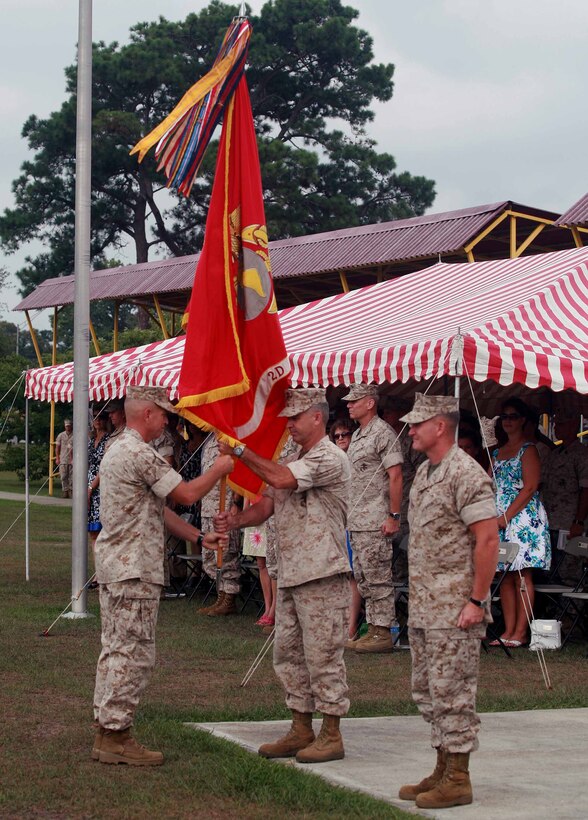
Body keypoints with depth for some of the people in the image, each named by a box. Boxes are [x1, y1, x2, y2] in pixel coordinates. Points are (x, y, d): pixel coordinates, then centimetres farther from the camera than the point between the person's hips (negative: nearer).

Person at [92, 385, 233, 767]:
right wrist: (219, 469, 1)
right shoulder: (140, 454, -16)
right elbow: (186, 493, -16)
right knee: (134, 654, -6)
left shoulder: (118, 451, 18)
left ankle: (106, 731, 17)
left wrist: (201, 537, 16)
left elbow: (160, 509, 19)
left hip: (114, 567, 11)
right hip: (134, 571, -11)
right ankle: (117, 736, -3)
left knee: (115, 650, 13)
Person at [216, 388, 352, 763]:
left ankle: (331, 735, 3)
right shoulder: (294, 462, 20)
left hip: (322, 575, -10)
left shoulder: (330, 459, -12)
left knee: (323, 655, -5)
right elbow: (267, 504, 14)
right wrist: (238, 518, -7)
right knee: (289, 654, 13)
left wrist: (239, 450, -16)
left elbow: (281, 479, -24)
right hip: (290, 574, 10)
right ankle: (301, 729, 21)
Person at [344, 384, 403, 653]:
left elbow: (395, 476, -15)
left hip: (375, 521, -10)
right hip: (357, 520, 10)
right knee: (363, 578, 12)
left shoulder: (383, 433, -10)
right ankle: (373, 629, 18)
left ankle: (383, 633, -2)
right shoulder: (357, 435, 19)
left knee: (377, 576, -6)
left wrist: (394, 516, -18)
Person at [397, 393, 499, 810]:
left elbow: (488, 540, -19)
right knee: (428, 692, 14)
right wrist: (416, 596, 18)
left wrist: (477, 601, -21)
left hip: (455, 608, -10)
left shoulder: (466, 474, -15)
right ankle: (443, 771, 23)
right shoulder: (425, 471, 15)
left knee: (452, 692, -5)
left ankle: (457, 780, 3)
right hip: (423, 605, 10)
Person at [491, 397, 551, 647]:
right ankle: (508, 631, 7)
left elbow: (530, 488, -12)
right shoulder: (498, 453, 19)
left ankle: (520, 632, -6)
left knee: (521, 575, -7)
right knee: (505, 577, 5)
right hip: (500, 521, 7)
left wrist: (506, 517, -15)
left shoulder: (528, 450, -4)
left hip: (523, 517, -7)